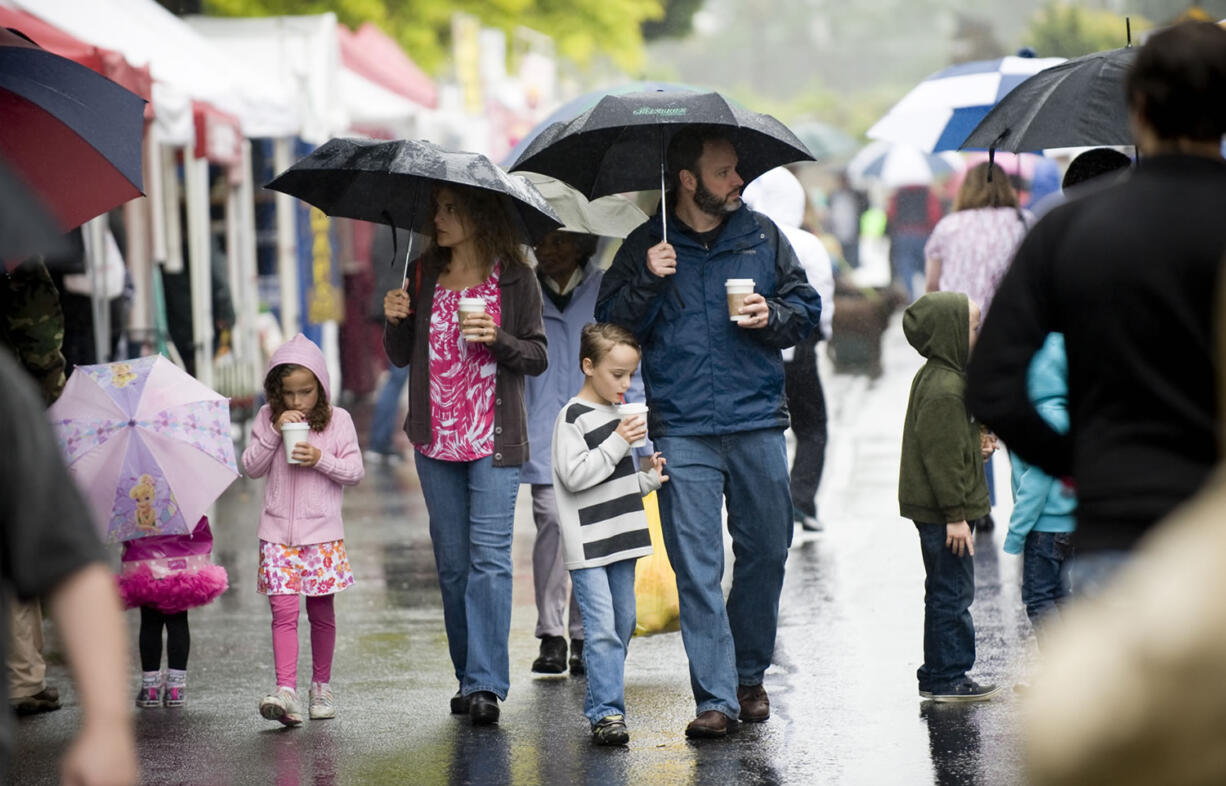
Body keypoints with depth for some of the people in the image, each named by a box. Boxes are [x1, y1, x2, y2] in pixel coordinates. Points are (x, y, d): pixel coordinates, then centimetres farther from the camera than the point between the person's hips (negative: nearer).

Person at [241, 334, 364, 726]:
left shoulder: (337, 420, -1)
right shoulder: (267, 418, 3)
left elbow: (355, 470, 0)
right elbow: (251, 467, 0)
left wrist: (321, 459, -16)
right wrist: (274, 432, -12)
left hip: (322, 531, 0)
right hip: (278, 531, 0)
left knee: (321, 611, 10)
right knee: (283, 611, -11)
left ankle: (321, 687, 24)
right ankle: (286, 692, -19)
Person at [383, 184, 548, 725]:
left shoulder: (514, 280, -1)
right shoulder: (423, 274, 9)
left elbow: (538, 356, 1)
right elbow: (401, 357, 12)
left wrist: (498, 340, -17)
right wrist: (395, 321, -7)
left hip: (493, 440, -4)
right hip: (436, 439, 4)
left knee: (489, 557, -11)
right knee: (452, 561, 8)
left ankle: (486, 683, -12)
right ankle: (468, 676, 17)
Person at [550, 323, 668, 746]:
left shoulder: (618, 413, 16)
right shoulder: (573, 417, -10)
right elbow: (575, 476, -19)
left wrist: (649, 479, 8)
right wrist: (617, 443, -20)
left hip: (621, 540, 9)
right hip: (588, 546, -9)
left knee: (622, 627, 10)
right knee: (602, 629, -14)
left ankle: (600, 705, 18)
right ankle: (607, 713, -14)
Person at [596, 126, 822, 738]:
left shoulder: (761, 236, 10)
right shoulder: (645, 248, 4)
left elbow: (807, 308, 14)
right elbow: (610, 326, 2)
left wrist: (773, 315, -6)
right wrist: (647, 283, -13)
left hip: (758, 423, 2)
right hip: (682, 430, -2)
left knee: (766, 551, 7)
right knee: (697, 566, -6)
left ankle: (750, 675, 26)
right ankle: (714, 698, -5)